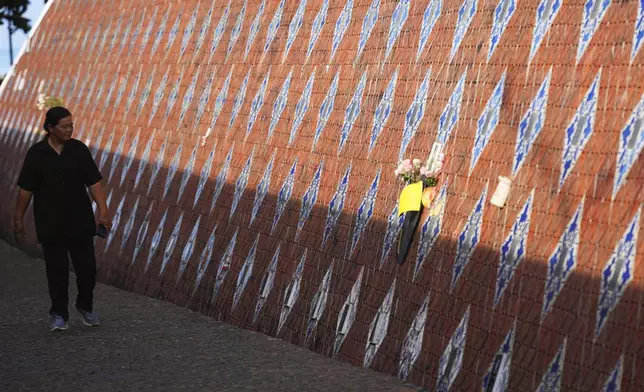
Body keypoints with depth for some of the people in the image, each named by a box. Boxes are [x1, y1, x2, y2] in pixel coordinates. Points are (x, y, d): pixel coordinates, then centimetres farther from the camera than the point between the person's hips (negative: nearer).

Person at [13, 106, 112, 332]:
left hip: (80, 222, 2)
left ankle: (85, 306, 28)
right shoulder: (36, 153, -6)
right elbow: (25, 189, -1)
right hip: (51, 225, -2)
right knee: (57, 270, 3)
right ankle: (59, 315, 17)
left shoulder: (79, 149, -1)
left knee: (87, 266, 3)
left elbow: (94, 182, -2)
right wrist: (18, 219, 0)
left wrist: (103, 211, -12)